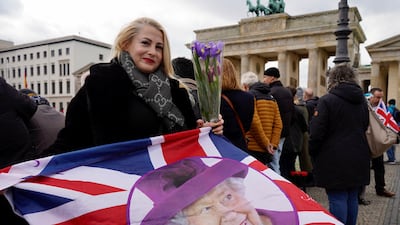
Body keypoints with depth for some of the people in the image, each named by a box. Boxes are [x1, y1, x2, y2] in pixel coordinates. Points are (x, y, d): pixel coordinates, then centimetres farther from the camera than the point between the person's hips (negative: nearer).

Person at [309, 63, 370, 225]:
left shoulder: (327, 100, -12)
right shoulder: (362, 101, 10)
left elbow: (316, 133, -14)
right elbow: (365, 128, 17)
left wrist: (312, 153, 0)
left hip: (334, 159, -7)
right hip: (358, 158, 7)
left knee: (337, 199, -1)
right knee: (352, 198, 15)